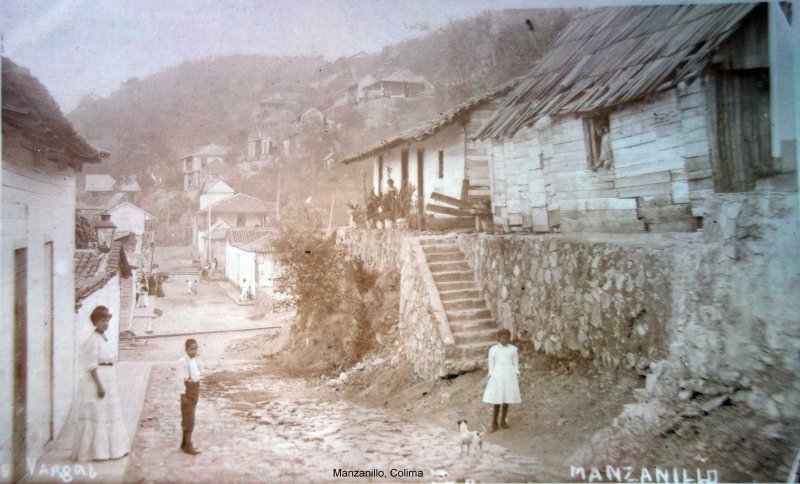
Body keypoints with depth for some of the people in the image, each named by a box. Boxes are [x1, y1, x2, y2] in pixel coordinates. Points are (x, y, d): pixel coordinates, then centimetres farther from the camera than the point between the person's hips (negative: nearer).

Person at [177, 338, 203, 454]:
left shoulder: (196, 360, 5)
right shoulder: (182, 362, -17)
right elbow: (180, 379, -17)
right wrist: (183, 395, -17)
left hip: (196, 388, 8)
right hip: (188, 389, -8)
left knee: (189, 417, 15)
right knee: (189, 418, -5)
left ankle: (184, 443, 25)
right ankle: (188, 445, 2)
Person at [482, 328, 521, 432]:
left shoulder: (513, 349, 2)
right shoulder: (493, 350, -1)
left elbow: (516, 364, 7)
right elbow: (491, 365, 3)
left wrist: (516, 379, 5)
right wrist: (490, 379, 2)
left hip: (509, 375, 2)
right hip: (497, 375, -2)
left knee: (506, 400, 8)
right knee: (497, 400, -2)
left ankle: (503, 421, 23)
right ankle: (494, 422, 12)